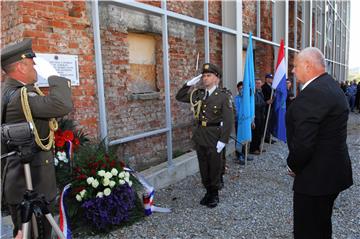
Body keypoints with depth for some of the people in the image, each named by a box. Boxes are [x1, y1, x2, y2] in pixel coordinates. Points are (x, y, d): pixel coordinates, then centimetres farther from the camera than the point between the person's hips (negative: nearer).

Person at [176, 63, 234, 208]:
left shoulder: (223, 96, -10)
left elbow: (228, 120, -14)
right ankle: (208, 191, 32)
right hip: (199, 135, 5)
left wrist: (223, 140, -18)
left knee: (214, 166, 9)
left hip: (214, 136, -5)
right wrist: (190, 84, 1)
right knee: (203, 166, 14)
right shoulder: (198, 94, 6)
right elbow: (180, 97, 14)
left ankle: (214, 194, 27)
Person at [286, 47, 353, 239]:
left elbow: (303, 142, -28)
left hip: (316, 177, -10)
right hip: (334, 172, 10)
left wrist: (293, 166, -8)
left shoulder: (312, 93, -24)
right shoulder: (332, 86, 10)